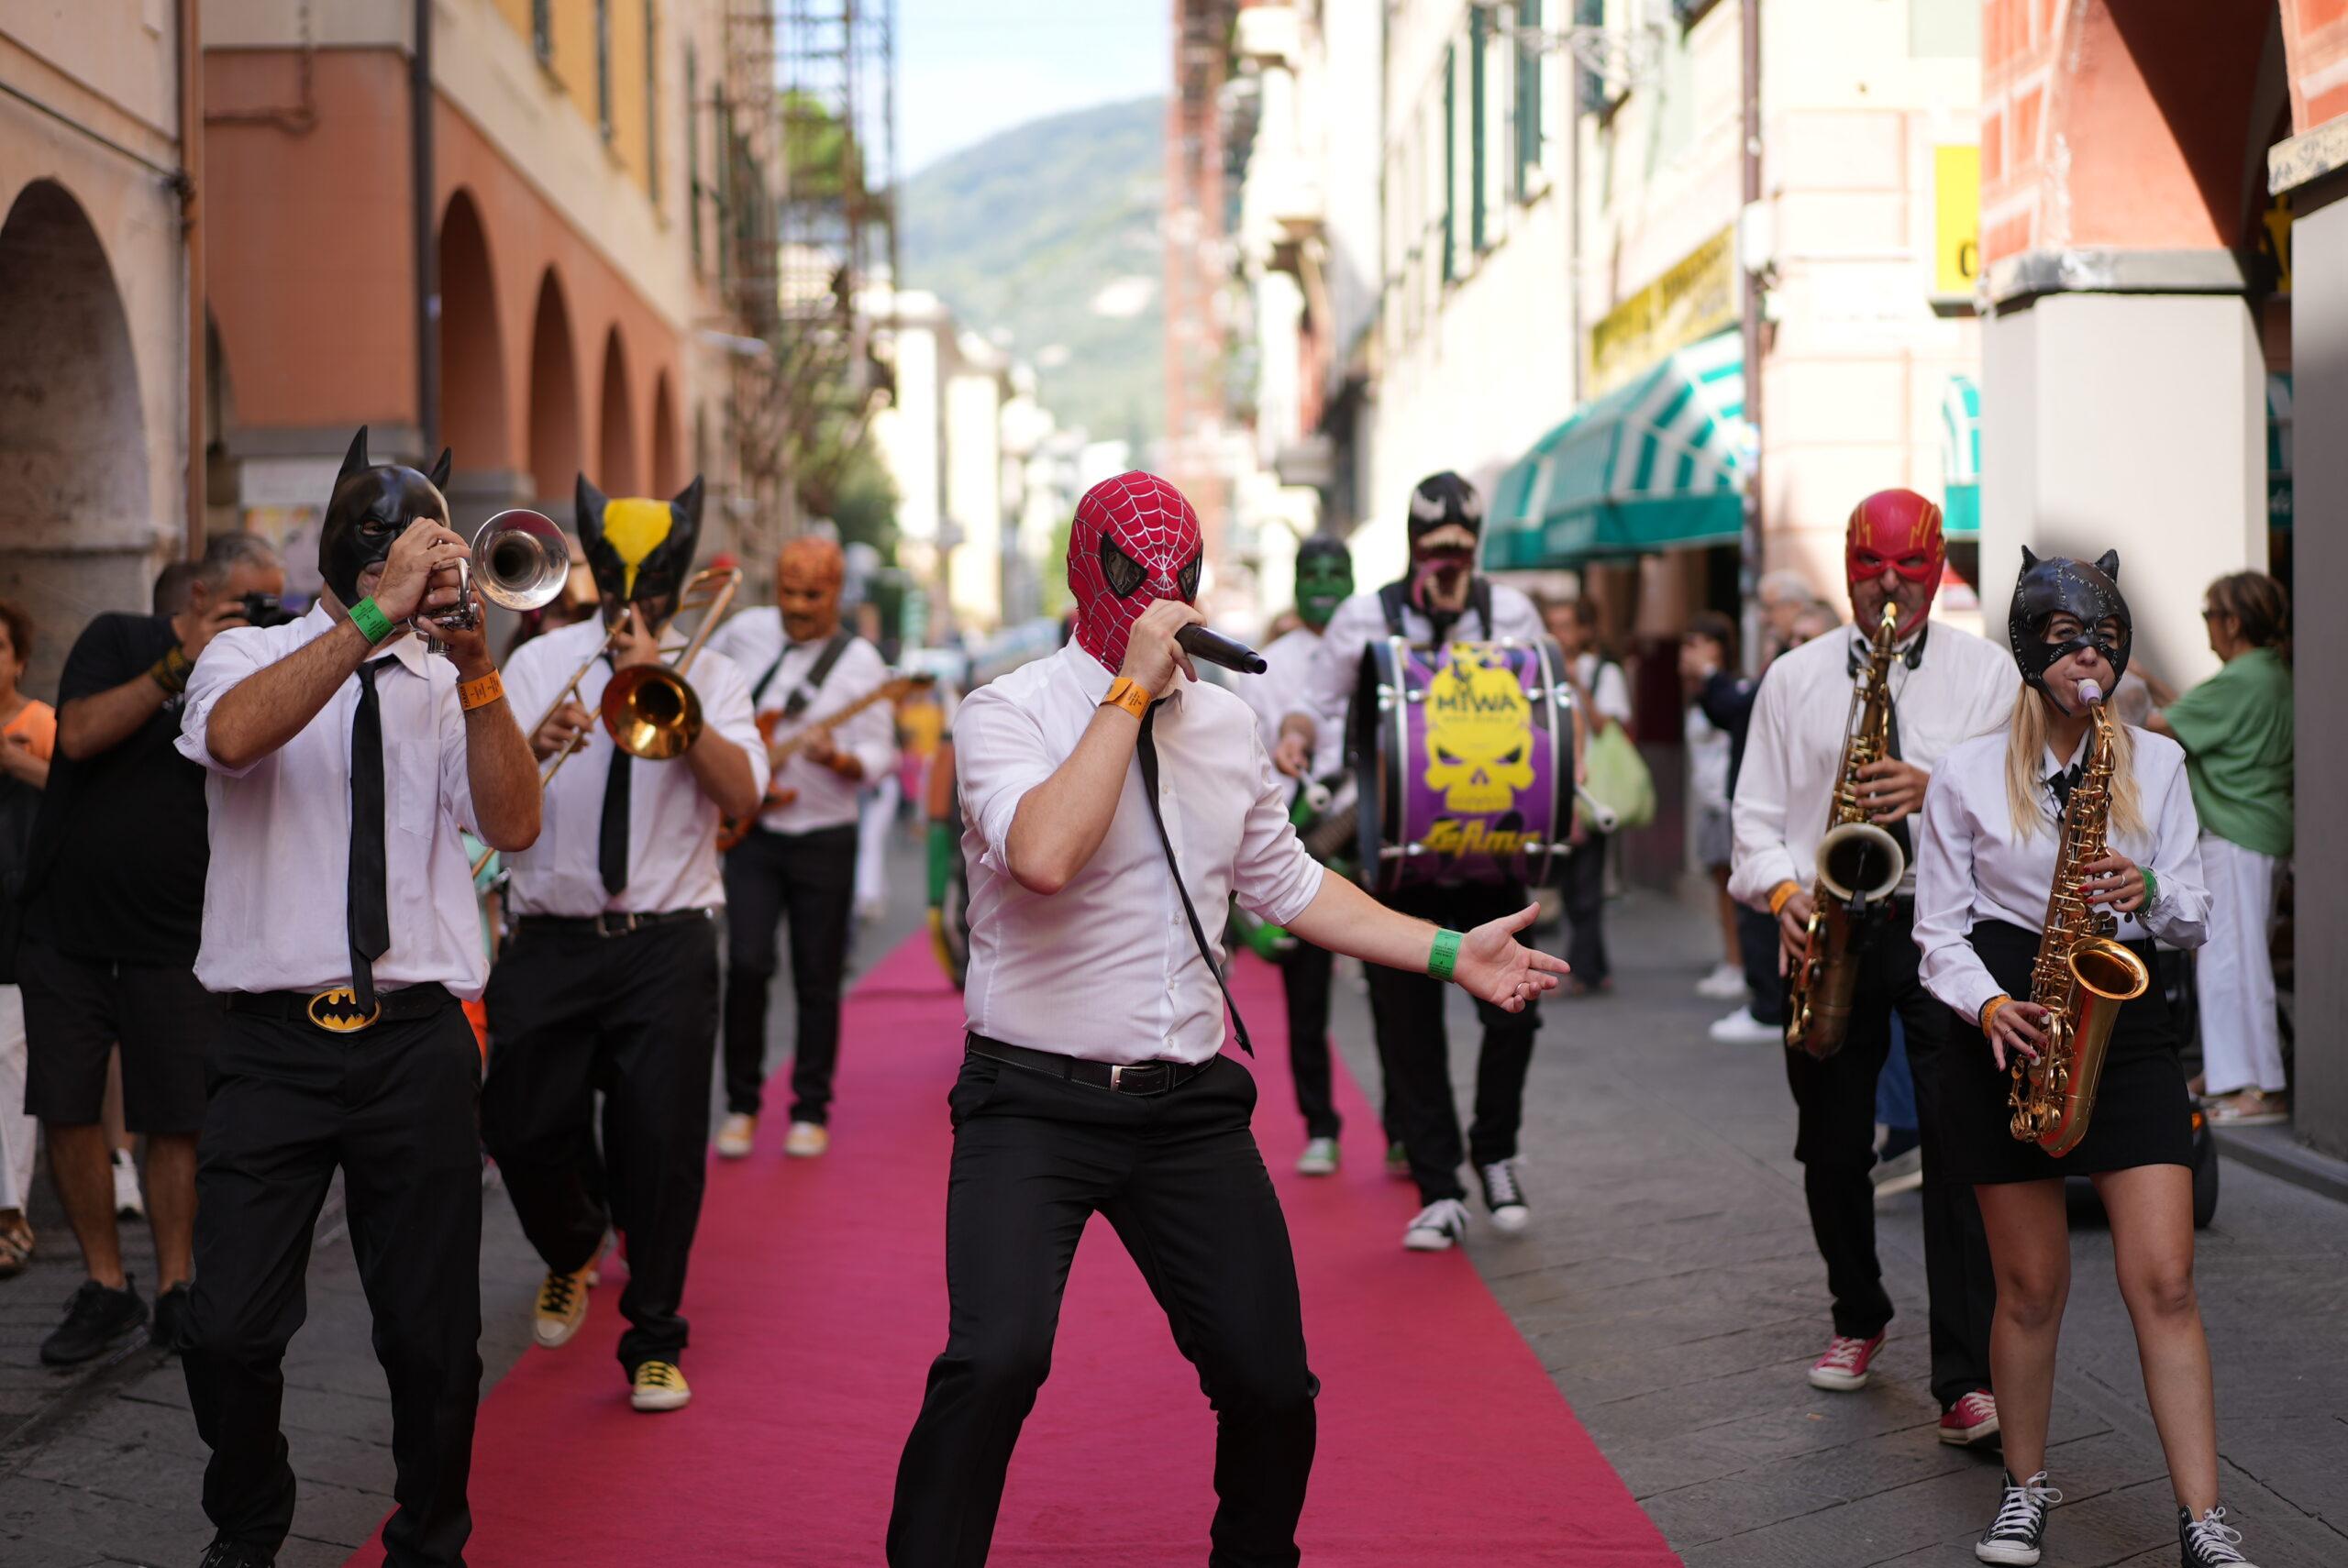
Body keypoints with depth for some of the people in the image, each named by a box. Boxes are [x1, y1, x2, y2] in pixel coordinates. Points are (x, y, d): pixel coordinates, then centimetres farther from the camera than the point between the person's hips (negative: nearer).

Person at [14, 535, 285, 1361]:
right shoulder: (118, 641, 2)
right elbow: (79, 735, -14)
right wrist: (181, 664, -18)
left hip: (173, 940, 0)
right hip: (66, 924, 0)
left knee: (177, 1121, 0)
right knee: (69, 1109, 0)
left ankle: (175, 1291, 11)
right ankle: (106, 1288, 12)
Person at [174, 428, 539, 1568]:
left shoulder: (450, 688, 10)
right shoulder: (253, 656, 5)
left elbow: (512, 825, -5)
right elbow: (233, 736, -19)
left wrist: (473, 663, -14)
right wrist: (377, 618, -23)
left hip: (418, 1045, 2)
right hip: (273, 1044, -1)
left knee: (434, 1337, 4)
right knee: (229, 1329, -5)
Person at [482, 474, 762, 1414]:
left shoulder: (711, 677, 7)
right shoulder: (540, 665, 8)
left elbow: (740, 794, -11)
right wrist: (536, 747, -22)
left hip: (665, 947, -1)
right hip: (549, 941, 1)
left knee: (662, 1142, -5)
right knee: (523, 1129, 0)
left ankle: (653, 1343, 11)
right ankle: (571, 1251, 34)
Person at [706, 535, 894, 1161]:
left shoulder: (860, 661, -5)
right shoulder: (746, 632, 3)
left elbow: (879, 754, -7)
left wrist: (839, 759, -28)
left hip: (824, 837, -1)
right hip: (750, 829, 1)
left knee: (818, 981, 4)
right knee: (747, 964, -9)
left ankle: (811, 1112, 17)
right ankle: (742, 1103, 7)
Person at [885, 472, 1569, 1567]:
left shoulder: (1227, 724, 10)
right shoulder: (1007, 713, -8)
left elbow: (1284, 884, 22)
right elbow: (1043, 854, -28)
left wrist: (1450, 955, 17)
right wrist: (1134, 687, -22)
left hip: (1189, 1106, 5)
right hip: (1035, 1104, -5)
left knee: (1271, 1383, 6)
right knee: (998, 1358, -24)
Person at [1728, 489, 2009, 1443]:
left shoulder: (1984, 672, 7)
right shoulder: (1794, 678, 11)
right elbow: (1757, 811, 9)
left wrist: (1939, 791, -18)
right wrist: (1782, 891, -10)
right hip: (1829, 934, 3)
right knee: (1832, 1149, 11)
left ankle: (1967, 1378, -12)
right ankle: (1858, 1318, 34)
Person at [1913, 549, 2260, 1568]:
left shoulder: (2156, 761, 8)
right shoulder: (1967, 774, 2)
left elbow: (2194, 918, 8)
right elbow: (1939, 930, 3)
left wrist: (2147, 891, -14)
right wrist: (1989, 1005, -15)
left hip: (2126, 1027, 1)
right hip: (2009, 1039, -1)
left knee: (2163, 1283, -8)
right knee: (2032, 1287, 5)